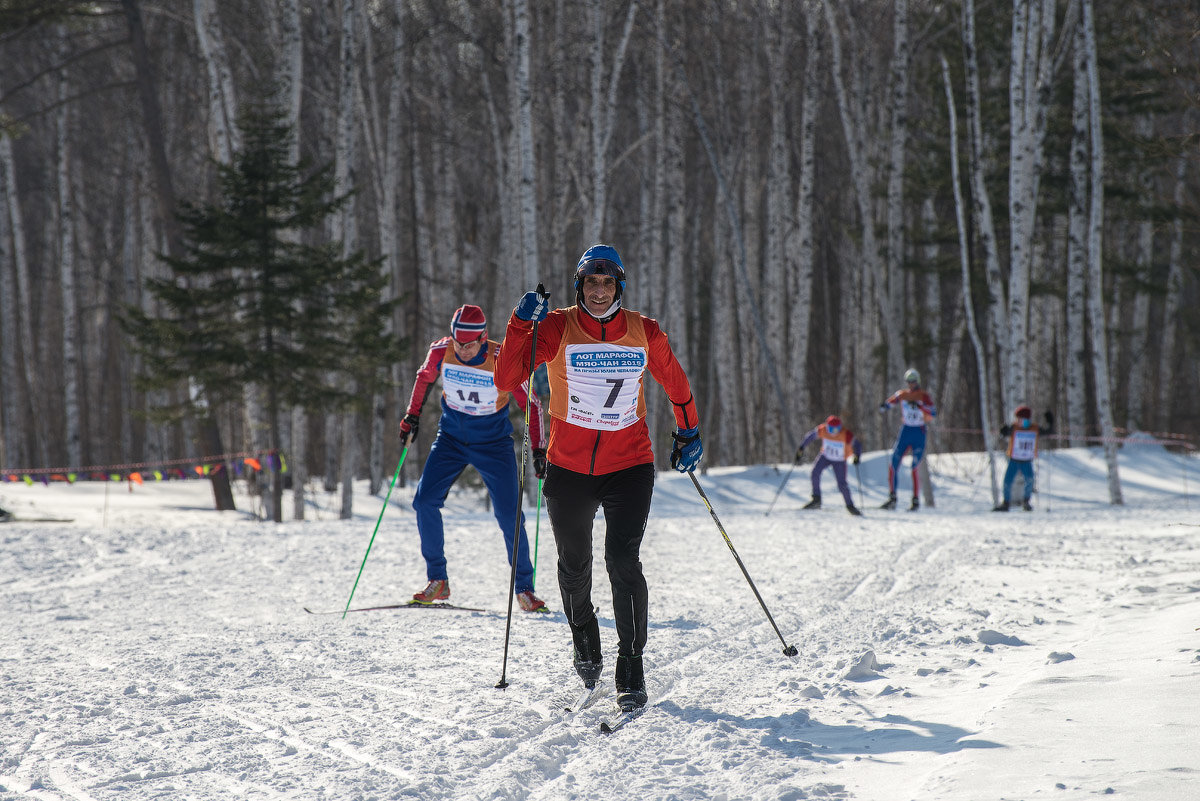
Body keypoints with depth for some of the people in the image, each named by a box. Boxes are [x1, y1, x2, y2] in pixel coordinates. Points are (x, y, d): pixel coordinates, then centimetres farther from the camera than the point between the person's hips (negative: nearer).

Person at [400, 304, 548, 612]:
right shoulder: (441, 351, -14)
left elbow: (530, 404, -13)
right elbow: (425, 378, 10)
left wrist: (538, 449, -16)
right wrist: (412, 416, 10)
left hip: (494, 444, -3)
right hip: (451, 438, 3)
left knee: (509, 515, -9)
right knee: (425, 500, -12)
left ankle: (524, 589, 6)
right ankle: (437, 581, 1)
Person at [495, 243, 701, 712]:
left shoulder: (645, 333, -2)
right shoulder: (557, 328, -8)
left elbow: (675, 383, 16)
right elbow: (506, 379, -18)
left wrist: (689, 433, 20)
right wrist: (521, 325, -28)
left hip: (629, 466, -1)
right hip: (569, 469, 1)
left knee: (623, 561, -16)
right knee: (574, 566, 16)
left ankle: (631, 670, -8)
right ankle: (586, 644, 45)